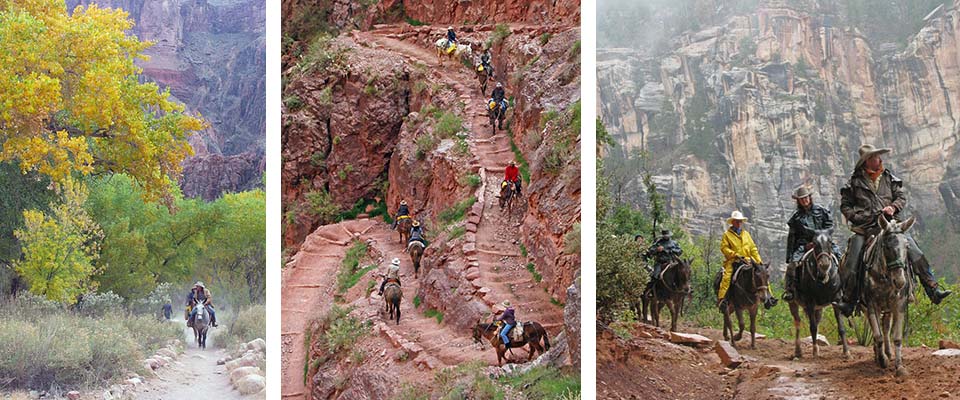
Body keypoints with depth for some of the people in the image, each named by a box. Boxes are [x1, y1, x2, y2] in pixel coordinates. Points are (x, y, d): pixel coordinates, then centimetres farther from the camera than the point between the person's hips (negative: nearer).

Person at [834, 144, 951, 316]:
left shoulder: (889, 178, 11)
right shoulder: (855, 182, 5)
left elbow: (902, 197, 13)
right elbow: (845, 205, 10)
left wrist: (893, 207, -8)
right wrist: (856, 217, -6)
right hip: (864, 228, -1)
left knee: (915, 252, -14)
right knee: (851, 263, -12)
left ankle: (933, 290, -12)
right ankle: (849, 301, 3)